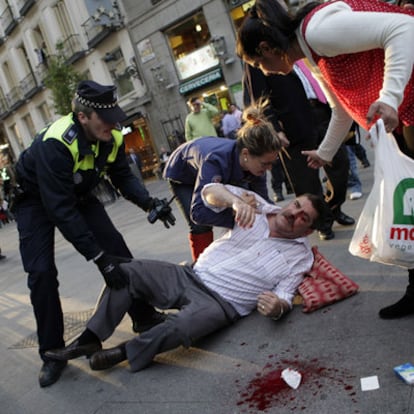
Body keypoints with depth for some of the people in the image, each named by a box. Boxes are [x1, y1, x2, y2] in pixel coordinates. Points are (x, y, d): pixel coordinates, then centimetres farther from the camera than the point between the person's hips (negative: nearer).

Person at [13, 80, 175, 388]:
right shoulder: (54, 143, -39)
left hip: (78, 194, 5)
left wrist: (149, 203, -27)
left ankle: (144, 316, 12)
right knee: (42, 273, -14)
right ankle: (52, 353, 1)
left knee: (118, 249, -5)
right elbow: (60, 210, -39)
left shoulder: (112, 137, -20)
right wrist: (99, 258, -39)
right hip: (37, 199, -5)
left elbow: (123, 177, -6)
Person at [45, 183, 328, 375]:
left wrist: (278, 307, -30)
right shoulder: (258, 207, 4)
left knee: (204, 317, -37)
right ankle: (90, 339, -2)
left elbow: (284, 297, -5)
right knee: (129, 271, -11)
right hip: (190, 277, 4)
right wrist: (235, 200, -30)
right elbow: (211, 191, -7)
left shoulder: (301, 256, 1)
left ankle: (126, 352, -16)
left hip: (221, 303, -4)